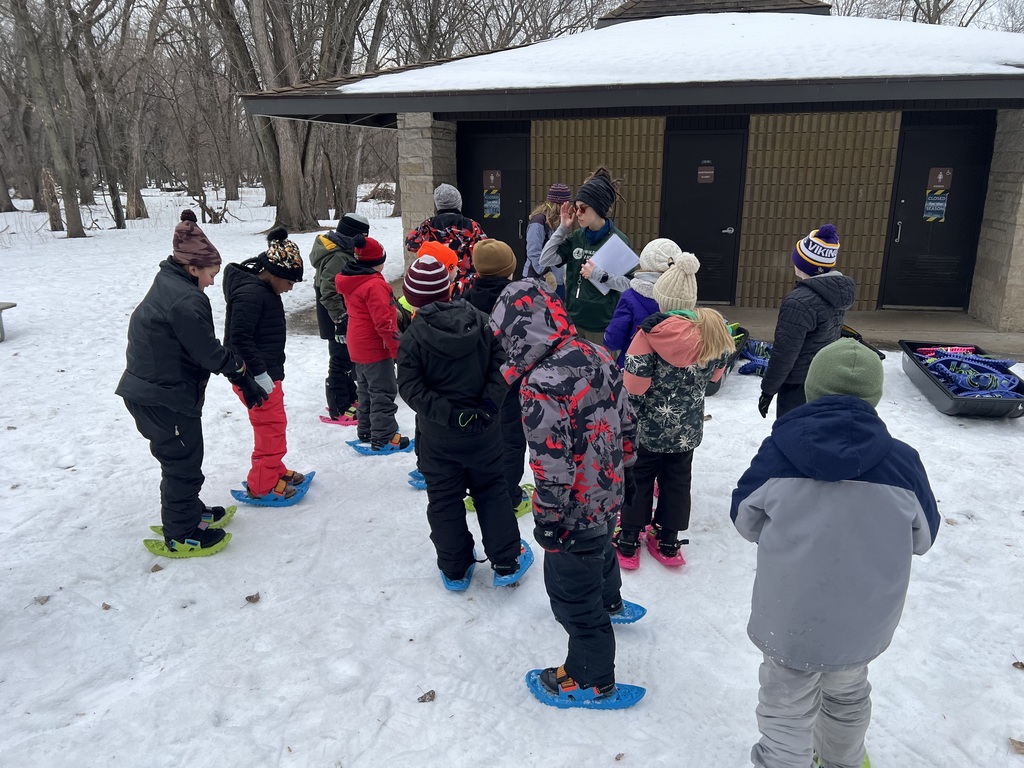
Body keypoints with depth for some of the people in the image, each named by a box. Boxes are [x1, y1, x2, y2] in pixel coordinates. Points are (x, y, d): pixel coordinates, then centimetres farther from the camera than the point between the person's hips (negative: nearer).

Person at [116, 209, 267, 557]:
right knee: (183, 461, 5)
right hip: (165, 399, -10)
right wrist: (240, 370, -5)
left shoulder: (167, 285, 9)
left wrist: (236, 370, 7)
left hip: (146, 391, 10)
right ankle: (180, 535, 19)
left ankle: (189, 512, 41)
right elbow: (208, 353, -21)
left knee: (181, 458, 24)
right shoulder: (187, 300, -24)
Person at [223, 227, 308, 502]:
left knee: (272, 425, 21)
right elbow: (239, 339, -25)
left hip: (267, 372, 10)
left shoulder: (264, 290, 11)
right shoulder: (250, 293, -21)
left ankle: (274, 470, 36)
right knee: (272, 427, -2)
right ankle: (263, 485, 10)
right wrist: (260, 375, -24)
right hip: (256, 376, -10)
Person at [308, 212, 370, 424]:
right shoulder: (338, 258, -22)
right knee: (341, 360, -2)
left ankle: (349, 398, 35)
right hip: (339, 321, -11)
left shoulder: (342, 251, 10)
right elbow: (328, 293, -26)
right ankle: (340, 409, 7)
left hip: (346, 318, 11)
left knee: (347, 358, 21)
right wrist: (341, 319, -22)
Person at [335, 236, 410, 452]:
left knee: (365, 390, 20)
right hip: (376, 348, -10)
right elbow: (383, 321, -25)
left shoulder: (350, 282, 7)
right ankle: (384, 438, 2)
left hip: (359, 347, 10)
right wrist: (397, 347, -18)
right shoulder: (375, 284, -22)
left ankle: (366, 431, 29)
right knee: (383, 392, -2)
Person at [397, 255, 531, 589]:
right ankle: (506, 563, 23)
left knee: (444, 500, 14)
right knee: (491, 492, 17)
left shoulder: (413, 337, -14)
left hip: (437, 438, -2)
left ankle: (455, 569, 26)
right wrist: (488, 406, -13)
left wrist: (449, 415, -19)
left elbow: (410, 389, -20)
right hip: (483, 432, 2)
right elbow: (500, 365, -11)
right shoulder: (480, 321, -7)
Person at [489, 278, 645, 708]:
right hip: (609, 496, 9)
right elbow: (626, 423, 6)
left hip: (576, 511, -9)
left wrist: (546, 522, -14)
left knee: (571, 592, 12)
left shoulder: (541, 386, -32)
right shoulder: (598, 356, -6)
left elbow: (553, 468, -28)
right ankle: (611, 603, 65)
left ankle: (592, 680, 33)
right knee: (600, 550, 36)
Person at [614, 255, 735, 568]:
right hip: (689, 428, 4)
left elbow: (634, 386, -22)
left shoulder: (652, 331, -24)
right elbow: (715, 372, 6)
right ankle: (668, 542, 30)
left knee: (638, 478, 15)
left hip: (649, 426, -3)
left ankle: (628, 541, 24)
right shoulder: (715, 329, -9)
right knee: (678, 480, 19)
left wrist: (631, 420, -4)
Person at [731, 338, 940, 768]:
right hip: (864, 618, 3)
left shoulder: (778, 451, -18)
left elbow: (745, 520, -4)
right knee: (848, 695, 30)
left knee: (787, 710, 15)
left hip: (791, 616, -3)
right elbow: (922, 537, 2)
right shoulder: (901, 460, -14)